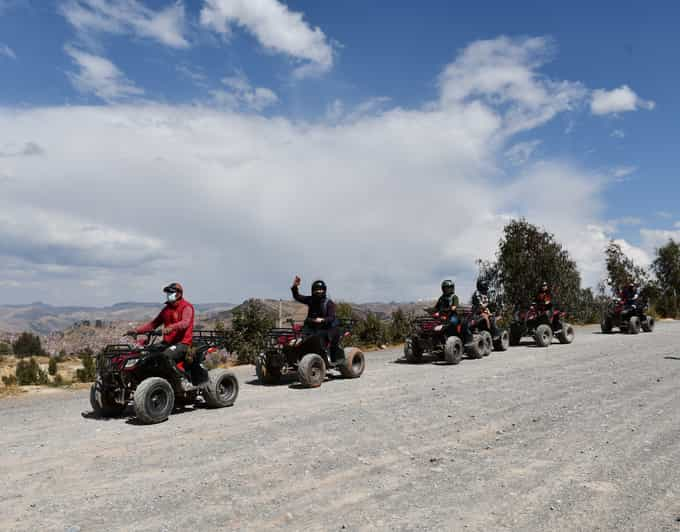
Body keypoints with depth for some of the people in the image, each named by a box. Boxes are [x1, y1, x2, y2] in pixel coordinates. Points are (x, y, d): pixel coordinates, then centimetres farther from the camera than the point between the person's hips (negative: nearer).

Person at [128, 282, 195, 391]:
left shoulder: (186, 306, -5)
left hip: (182, 342, -8)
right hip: (167, 342, 8)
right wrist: (137, 330, 7)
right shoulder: (167, 308, 21)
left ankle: (184, 380, -26)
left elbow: (185, 323, -24)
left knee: (165, 356, -33)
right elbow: (154, 323, 19)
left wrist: (171, 328, -42)